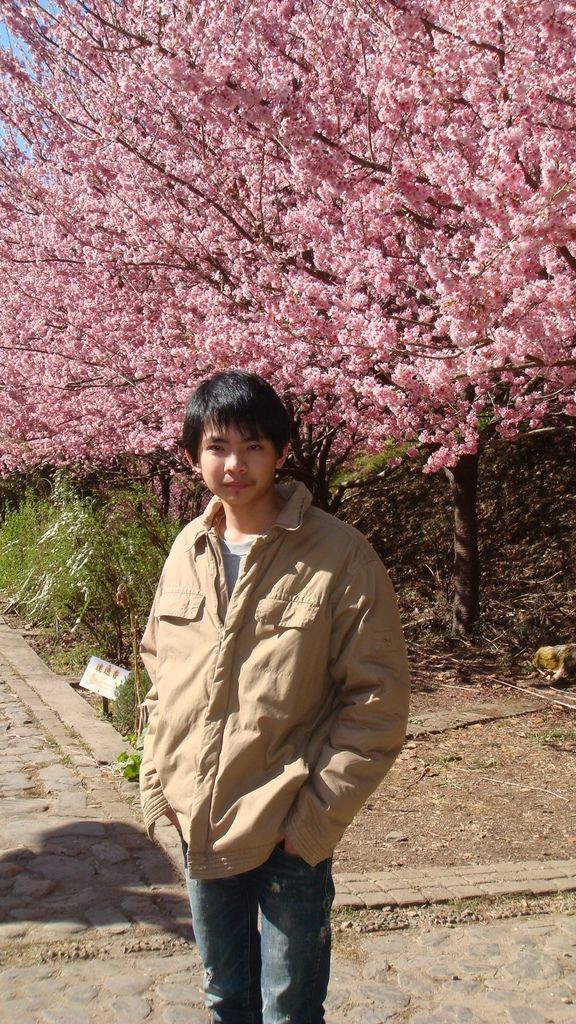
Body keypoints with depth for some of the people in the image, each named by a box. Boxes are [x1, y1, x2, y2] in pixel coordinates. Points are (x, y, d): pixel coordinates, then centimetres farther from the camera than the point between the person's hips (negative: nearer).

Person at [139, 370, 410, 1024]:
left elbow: (377, 702, -13)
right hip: (198, 824, 5)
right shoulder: (188, 550, 2)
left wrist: (316, 813, -15)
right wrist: (158, 780, 5)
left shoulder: (339, 557, -14)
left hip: (289, 833, -5)